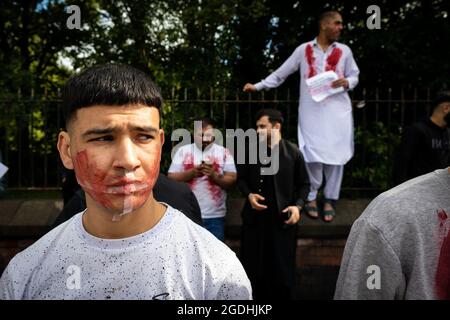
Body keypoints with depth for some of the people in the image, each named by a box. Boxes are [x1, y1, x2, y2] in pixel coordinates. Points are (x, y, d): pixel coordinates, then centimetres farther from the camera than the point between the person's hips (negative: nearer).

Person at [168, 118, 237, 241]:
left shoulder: (224, 152, 3)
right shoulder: (183, 151, 4)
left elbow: (232, 180, -1)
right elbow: (171, 178, 0)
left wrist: (214, 176, -18)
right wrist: (191, 172, -15)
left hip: (215, 215, 0)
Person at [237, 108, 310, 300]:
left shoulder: (293, 153, -2)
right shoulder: (251, 151, 3)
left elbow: (304, 184, 3)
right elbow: (241, 178, 10)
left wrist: (298, 205, -12)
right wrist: (249, 194, -9)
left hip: (282, 217, -1)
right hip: (255, 216, 2)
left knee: (283, 268, 10)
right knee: (253, 267, 9)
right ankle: (256, 297, 27)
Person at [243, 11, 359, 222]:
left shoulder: (344, 51, 9)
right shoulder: (304, 50, 5)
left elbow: (354, 76, 15)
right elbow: (280, 73, 7)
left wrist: (347, 83, -8)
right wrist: (258, 86, 0)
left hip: (338, 110, 2)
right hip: (311, 111, -2)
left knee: (335, 154, 1)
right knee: (312, 154, -3)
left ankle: (329, 199, 12)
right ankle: (311, 197, 13)